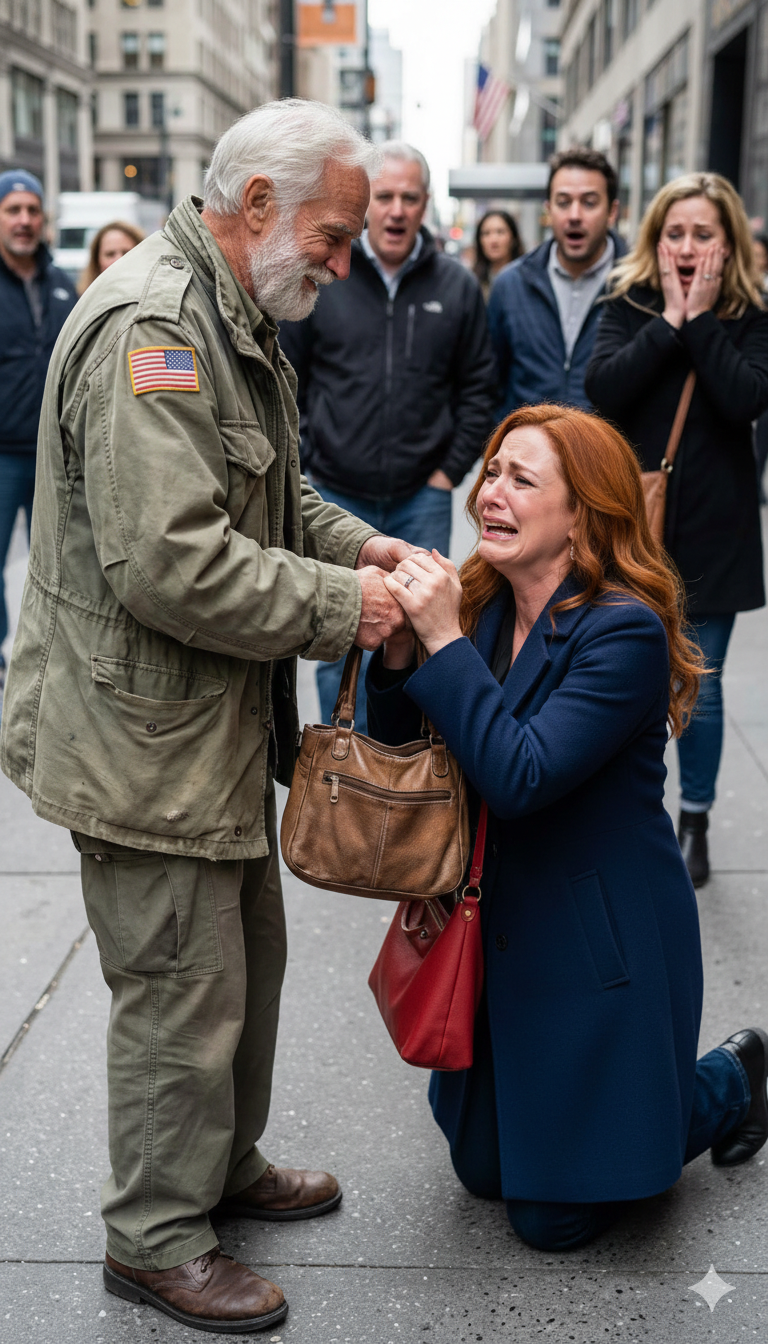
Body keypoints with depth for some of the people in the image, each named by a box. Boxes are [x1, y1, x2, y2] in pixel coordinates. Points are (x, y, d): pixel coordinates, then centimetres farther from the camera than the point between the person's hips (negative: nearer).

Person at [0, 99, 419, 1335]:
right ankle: (157, 1236, 23)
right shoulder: (152, 327, -23)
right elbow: (172, 565, -30)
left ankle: (225, 1167, 42)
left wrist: (354, 541, 6)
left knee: (247, 958, 21)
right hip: (146, 735, -11)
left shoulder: (234, 319, 13)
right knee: (183, 991, 3)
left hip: (222, 723, 11)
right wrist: (341, 606, -20)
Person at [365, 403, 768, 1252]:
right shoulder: (482, 607, -2)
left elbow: (520, 778, -31)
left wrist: (444, 641, -32)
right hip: (500, 928, 7)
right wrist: (398, 651, -19)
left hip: (602, 949, -7)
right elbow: (407, 757, -2)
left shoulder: (624, 632, -23)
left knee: (551, 1213, 7)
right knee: (483, 1168, 20)